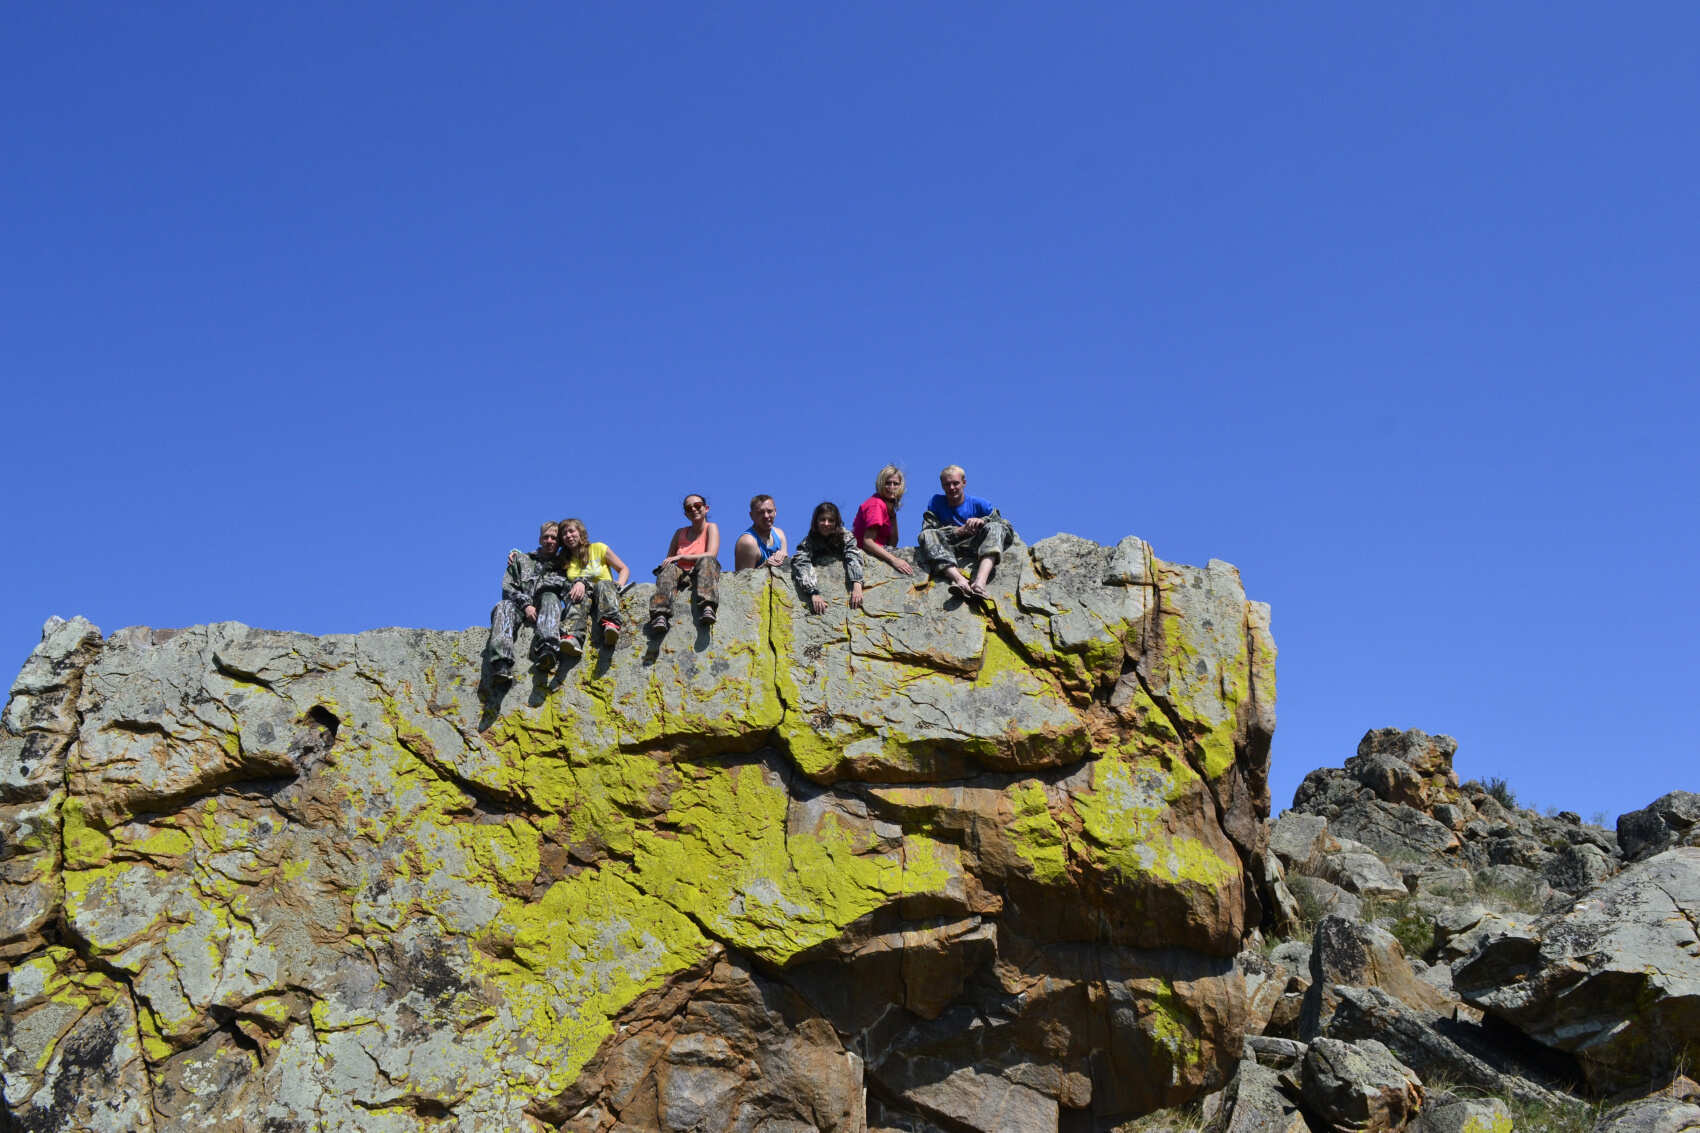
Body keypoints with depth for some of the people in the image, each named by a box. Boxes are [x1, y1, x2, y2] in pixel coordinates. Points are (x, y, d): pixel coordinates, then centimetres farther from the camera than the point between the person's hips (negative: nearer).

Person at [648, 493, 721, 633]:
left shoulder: (711, 528, 8)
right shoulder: (680, 533, 20)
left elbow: (711, 555, -9)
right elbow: (668, 559, 18)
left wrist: (681, 557, -12)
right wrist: (667, 562, -8)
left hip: (701, 574, -3)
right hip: (682, 576, 3)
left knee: (707, 560, -32)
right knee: (669, 568, -28)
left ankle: (707, 607, -55)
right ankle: (660, 616, -50)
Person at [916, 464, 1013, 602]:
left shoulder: (978, 504, 10)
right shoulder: (936, 502, 12)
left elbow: (1006, 526, 2)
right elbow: (928, 531, -1)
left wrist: (983, 521, -16)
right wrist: (958, 531, -12)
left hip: (974, 549, 0)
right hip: (946, 552, 0)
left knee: (994, 528, -24)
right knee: (926, 535, -25)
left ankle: (980, 581, -51)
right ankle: (958, 579, -51)